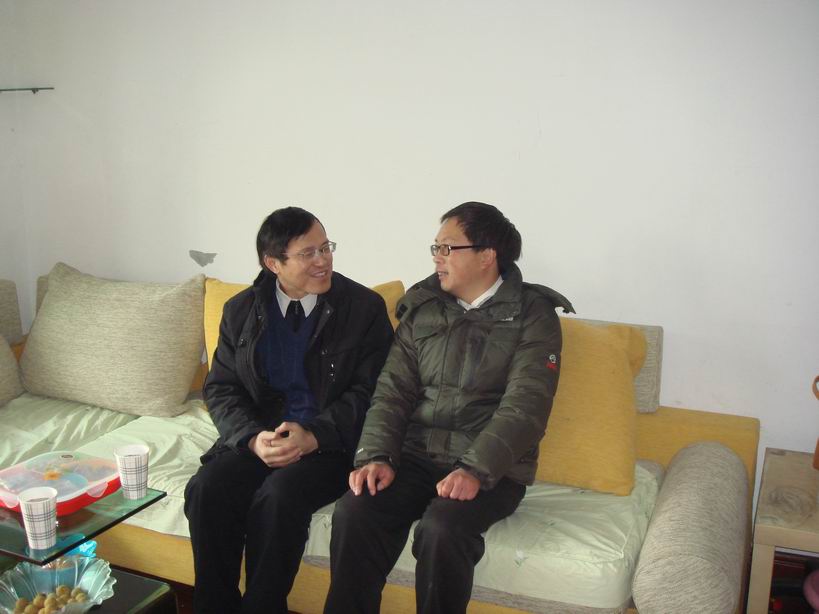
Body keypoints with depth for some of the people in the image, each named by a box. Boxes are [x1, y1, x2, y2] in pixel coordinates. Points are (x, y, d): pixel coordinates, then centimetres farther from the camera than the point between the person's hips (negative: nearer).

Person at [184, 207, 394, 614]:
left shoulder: (364, 307, -4)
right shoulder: (240, 310, 7)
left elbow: (368, 392, -6)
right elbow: (220, 388, 6)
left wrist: (313, 436, -21)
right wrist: (254, 438, -13)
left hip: (332, 441, -3)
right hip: (257, 437, 4)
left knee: (277, 497, -31)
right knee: (205, 490, -23)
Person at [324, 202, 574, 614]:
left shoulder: (533, 316, -2)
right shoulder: (423, 309, 12)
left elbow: (524, 407, -13)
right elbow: (393, 391, 6)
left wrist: (475, 470, -25)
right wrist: (377, 456, -10)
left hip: (491, 467, -3)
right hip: (416, 455, 4)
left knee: (440, 530, -32)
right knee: (353, 511, -23)